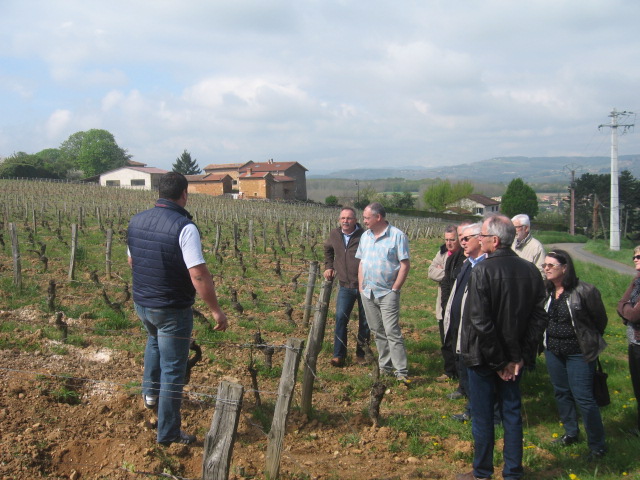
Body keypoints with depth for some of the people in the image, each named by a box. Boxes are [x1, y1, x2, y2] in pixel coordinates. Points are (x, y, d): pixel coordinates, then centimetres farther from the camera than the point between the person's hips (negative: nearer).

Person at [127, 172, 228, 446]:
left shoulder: (136, 221, -1)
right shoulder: (184, 227, -22)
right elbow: (198, 275, -26)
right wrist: (216, 310, -17)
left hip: (141, 303, 7)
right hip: (172, 310, -7)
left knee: (155, 339, 37)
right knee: (172, 370, 6)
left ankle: (150, 392, 46)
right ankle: (168, 433, 15)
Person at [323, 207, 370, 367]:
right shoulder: (334, 235, 3)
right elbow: (328, 250, 25)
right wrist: (329, 267, 15)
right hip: (345, 286, 3)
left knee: (365, 321, 8)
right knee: (340, 317, -6)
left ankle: (361, 353, 23)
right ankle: (339, 355, 1)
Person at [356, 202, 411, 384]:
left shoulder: (397, 236, -8)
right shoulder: (365, 236, 12)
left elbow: (405, 265, -10)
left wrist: (395, 289, -13)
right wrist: (361, 287, 8)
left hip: (387, 293, -6)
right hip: (368, 293, 6)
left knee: (392, 332, -10)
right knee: (378, 331, 12)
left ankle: (401, 372, -7)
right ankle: (384, 367, 22)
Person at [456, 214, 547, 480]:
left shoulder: (482, 271, -19)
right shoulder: (530, 270, -1)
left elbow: (480, 320, -22)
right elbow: (539, 317, -1)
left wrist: (498, 360, -14)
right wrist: (519, 356, -2)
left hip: (483, 357, -5)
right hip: (515, 356, 5)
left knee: (482, 417, 8)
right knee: (512, 413, 16)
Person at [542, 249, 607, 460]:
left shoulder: (584, 291, -16)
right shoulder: (546, 292, -1)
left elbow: (600, 320, -5)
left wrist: (589, 342, 5)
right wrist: (548, 342, 11)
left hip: (578, 353, -6)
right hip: (553, 351, 6)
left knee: (583, 398, -5)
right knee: (561, 393, 16)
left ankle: (597, 445, 9)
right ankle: (571, 433, 34)